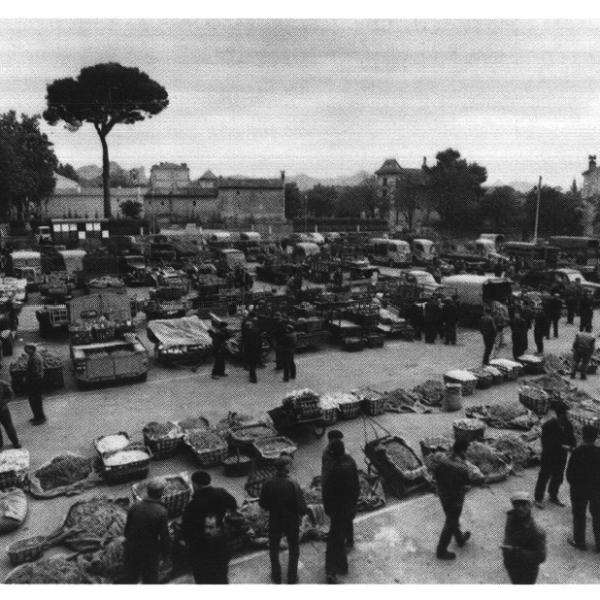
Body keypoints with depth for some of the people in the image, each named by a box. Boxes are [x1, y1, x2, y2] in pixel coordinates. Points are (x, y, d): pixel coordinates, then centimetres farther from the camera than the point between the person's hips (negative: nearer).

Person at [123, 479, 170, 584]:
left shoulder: (134, 507, -11)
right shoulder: (161, 512, -21)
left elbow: (127, 529, -1)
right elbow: (164, 536, -15)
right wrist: (165, 553, 1)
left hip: (132, 549, 3)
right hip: (150, 552, -3)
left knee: (131, 577, 23)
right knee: (150, 579, 17)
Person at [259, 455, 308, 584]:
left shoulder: (268, 484, -18)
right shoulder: (293, 485, -25)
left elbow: (262, 504, -5)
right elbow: (302, 508, -21)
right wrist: (300, 512, 1)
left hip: (274, 522, 2)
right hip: (291, 522, -2)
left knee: (274, 549, 25)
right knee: (294, 550, 22)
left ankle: (276, 576, 38)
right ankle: (292, 577, 33)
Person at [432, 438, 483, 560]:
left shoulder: (442, 459, -16)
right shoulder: (462, 468, -34)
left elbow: (436, 473, -3)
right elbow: (468, 481, -15)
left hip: (442, 494, 6)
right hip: (455, 499, -6)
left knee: (453, 519, 30)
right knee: (450, 524, 15)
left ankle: (460, 539, 55)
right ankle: (441, 551, 31)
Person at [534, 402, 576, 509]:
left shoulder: (568, 424, -2)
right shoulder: (548, 425, -19)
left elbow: (571, 438, 7)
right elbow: (546, 442, -18)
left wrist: (570, 446, -14)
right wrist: (560, 446, -22)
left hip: (561, 457, 6)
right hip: (549, 456, -6)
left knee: (558, 477, 17)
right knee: (544, 477, 4)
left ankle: (553, 497, 38)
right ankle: (538, 498, 18)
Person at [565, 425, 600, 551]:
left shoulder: (577, 452, -19)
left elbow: (570, 472, -12)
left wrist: (573, 483, 6)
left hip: (579, 489, -3)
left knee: (579, 515, 12)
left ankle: (579, 541, 23)